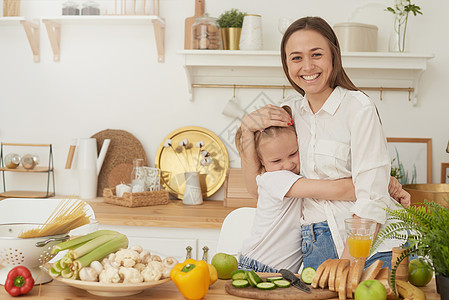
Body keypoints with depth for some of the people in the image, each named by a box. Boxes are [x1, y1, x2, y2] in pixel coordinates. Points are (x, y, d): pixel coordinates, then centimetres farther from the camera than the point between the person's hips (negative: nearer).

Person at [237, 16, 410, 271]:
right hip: (316, 246, 5)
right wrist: (248, 128, -2)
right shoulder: (290, 113, 10)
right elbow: (257, 187, 10)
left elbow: (371, 199, -14)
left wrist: (347, 262, -23)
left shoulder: (358, 107, -7)